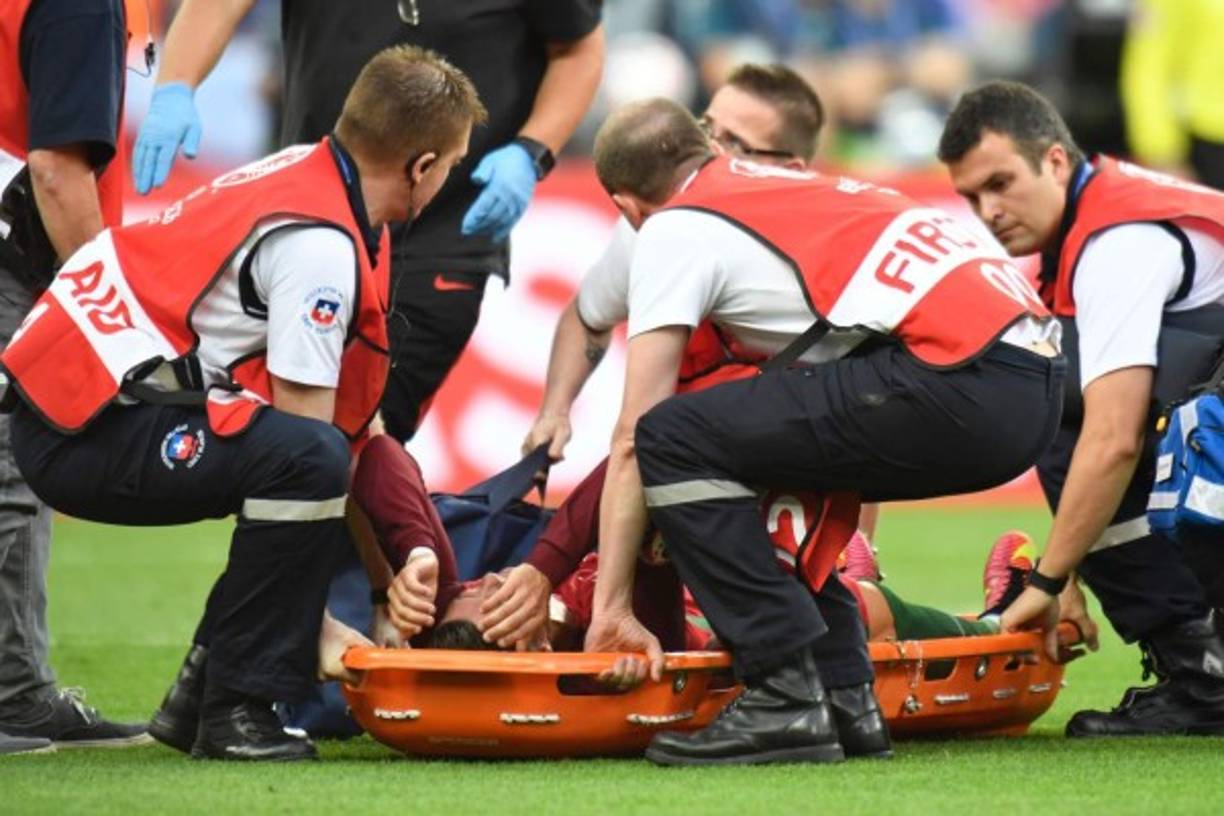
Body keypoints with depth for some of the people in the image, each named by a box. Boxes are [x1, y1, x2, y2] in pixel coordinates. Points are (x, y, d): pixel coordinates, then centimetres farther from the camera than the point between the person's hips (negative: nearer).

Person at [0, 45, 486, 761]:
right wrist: (320, 623, -10)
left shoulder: (311, 171, 11)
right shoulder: (320, 243, -18)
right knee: (308, 459, -30)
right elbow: (305, 439, -17)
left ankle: (200, 697, 17)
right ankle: (234, 713, -17)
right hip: (89, 430, -11)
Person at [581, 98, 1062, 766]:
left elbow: (630, 440, 5)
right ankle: (847, 696, 19)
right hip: (1036, 386, 9)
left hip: (957, 382, -9)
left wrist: (610, 608, 7)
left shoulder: (674, 230, 7)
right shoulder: (784, 190, 31)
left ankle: (787, 701, -8)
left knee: (672, 441, -5)